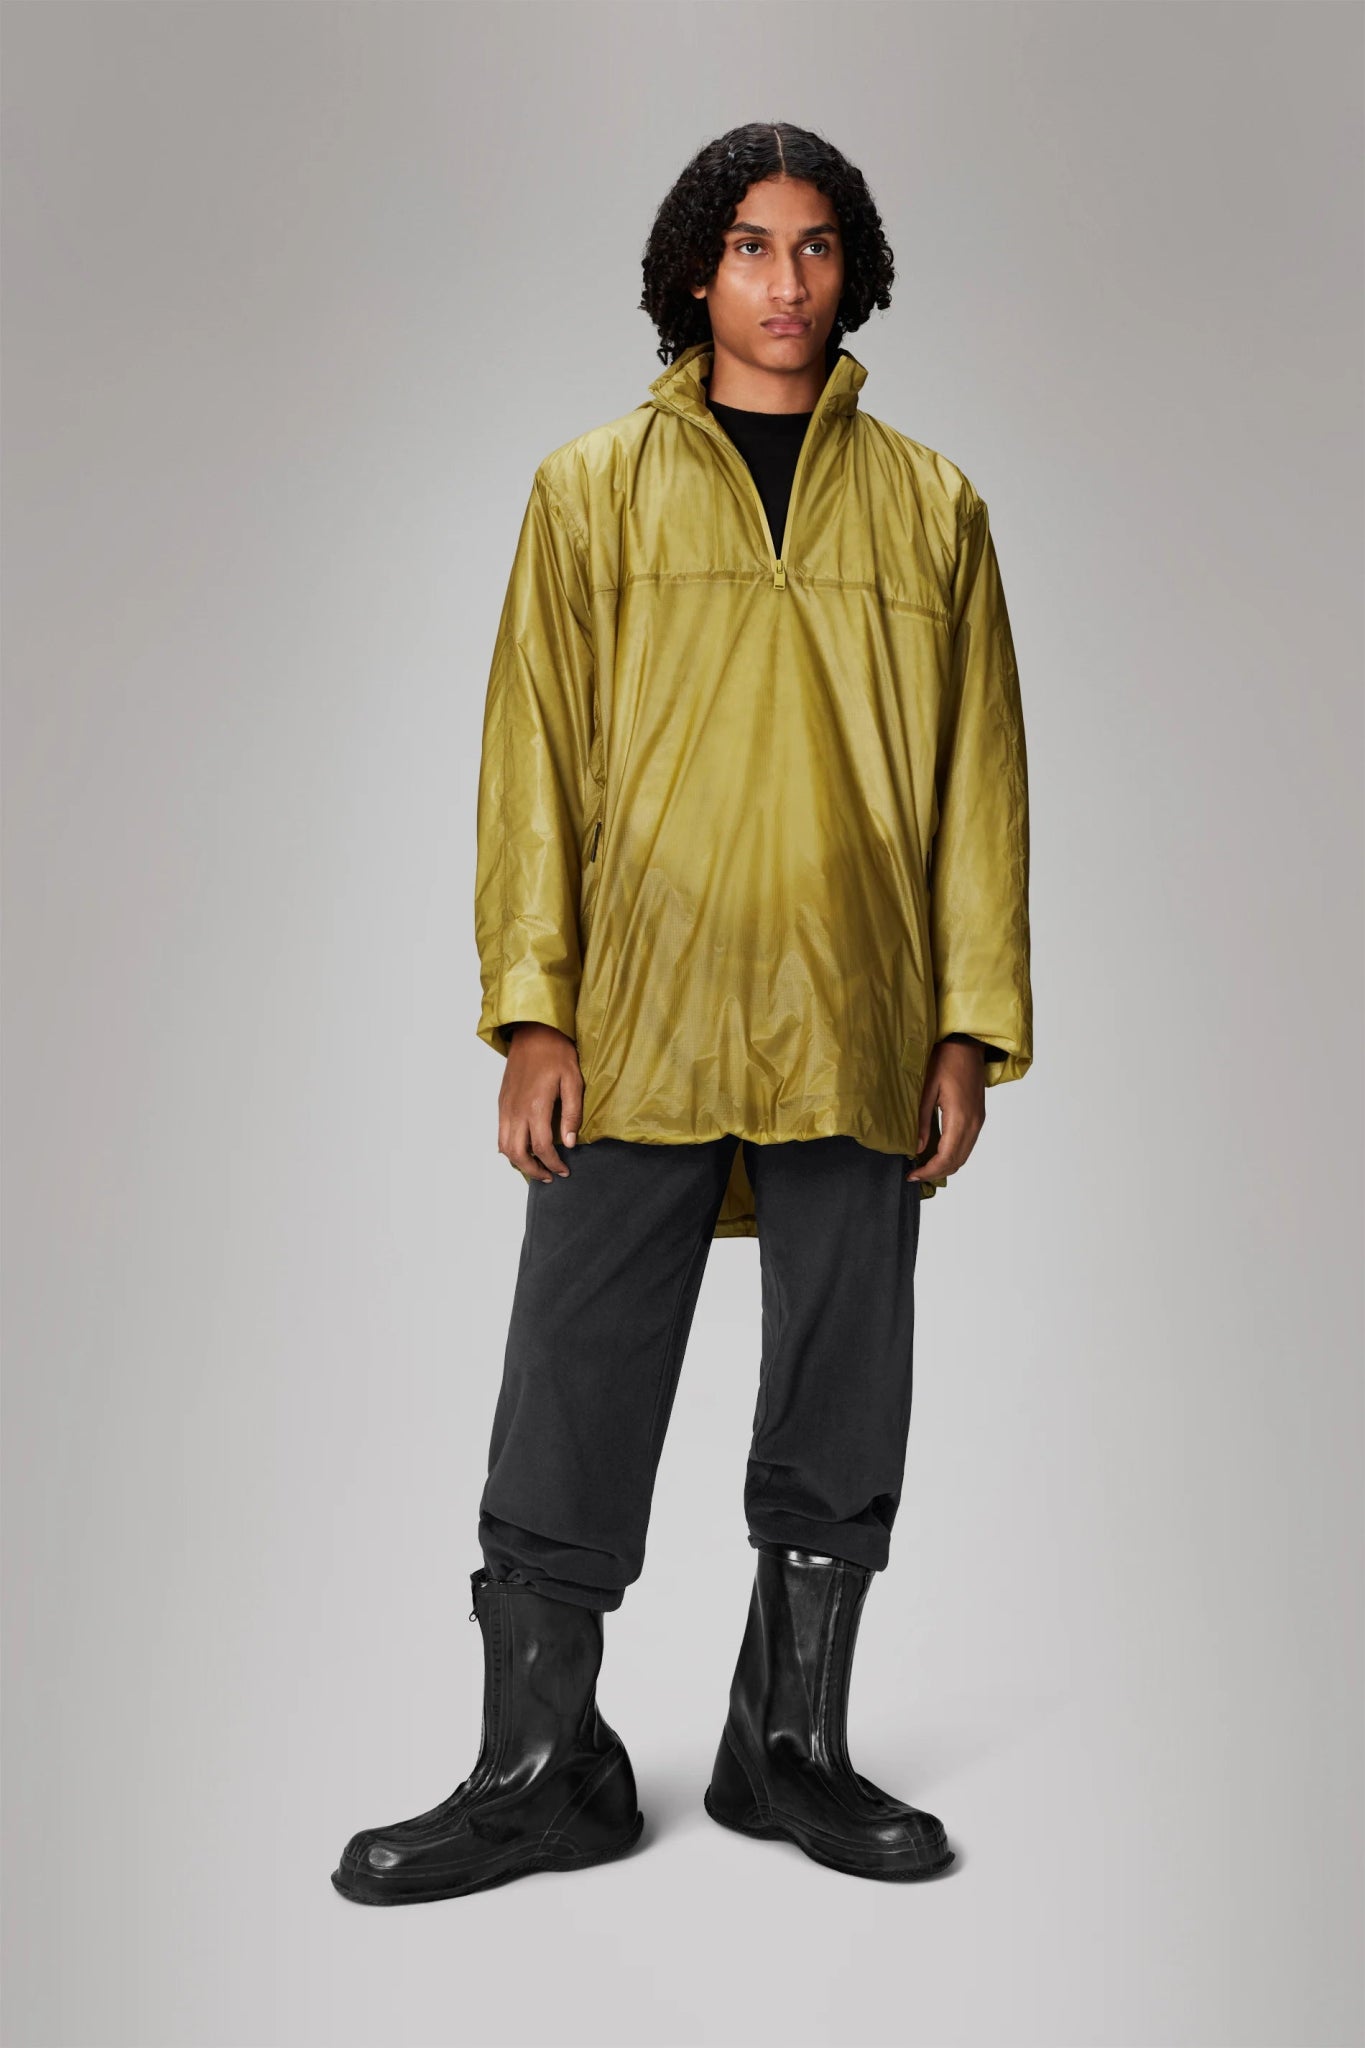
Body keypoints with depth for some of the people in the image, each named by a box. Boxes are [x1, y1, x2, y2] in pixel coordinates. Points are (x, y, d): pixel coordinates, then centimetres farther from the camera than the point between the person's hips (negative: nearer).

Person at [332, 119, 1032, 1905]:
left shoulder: (929, 507, 12)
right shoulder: (593, 490, 10)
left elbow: (978, 777, 10)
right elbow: (534, 755, 4)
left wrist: (971, 1029, 2)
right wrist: (534, 1013, -5)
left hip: (855, 1042, 2)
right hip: (634, 1027, -1)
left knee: (839, 1423, 8)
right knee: (572, 1407, 1)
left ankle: (790, 1747, 25)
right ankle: (542, 1770, 16)